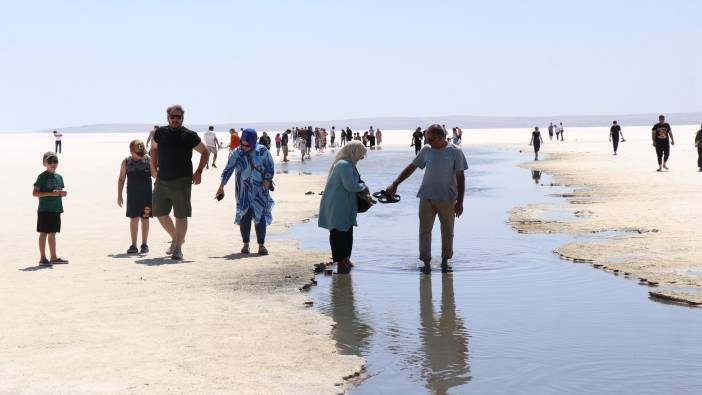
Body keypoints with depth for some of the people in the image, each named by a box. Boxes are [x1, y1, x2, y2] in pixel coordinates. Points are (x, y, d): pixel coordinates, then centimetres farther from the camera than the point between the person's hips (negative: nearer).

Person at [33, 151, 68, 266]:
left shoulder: (59, 177, 11)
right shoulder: (42, 176, -8)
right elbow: (34, 193, -12)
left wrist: (63, 193, -4)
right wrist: (50, 193, -20)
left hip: (56, 210, 6)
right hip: (44, 210, -6)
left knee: (52, 234, 13)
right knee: (43, 233, -1)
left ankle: (53, 257, 19)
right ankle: (42, 258, 3)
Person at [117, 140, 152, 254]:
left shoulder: (148, 160, -2)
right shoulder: (126, 162, 1)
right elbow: (121, 179, 6)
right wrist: (119, 195, 4)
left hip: (146, 194, -1)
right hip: (132, 195, 1)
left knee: (144, 218, 4)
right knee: (133, 219, 1)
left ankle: (144, 244, 14)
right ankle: (133, 245, 6)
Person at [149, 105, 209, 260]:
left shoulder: (189, 136, -3)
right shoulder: (160, 133, 7)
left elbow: (205, 152, 8)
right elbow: (154, 149, 26)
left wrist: (199, 172, -1)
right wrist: (153, 168, 18)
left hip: (181, 182, -4)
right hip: (162, 181, 4)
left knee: (181, 216, -4)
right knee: (160, 213, 8)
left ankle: (178, 248, 2)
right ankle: (176, 238, 31)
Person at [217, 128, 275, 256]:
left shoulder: (262, 151, -5)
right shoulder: (236, 154, -3)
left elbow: (270, 168, 3)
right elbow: (228, 170, 1)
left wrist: (267, 180, -8)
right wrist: (221, 187, 0)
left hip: (260, 190, -1)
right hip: (243, 191, 1)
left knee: (260, 216, -4)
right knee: (244, 216, -1)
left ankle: (261, 245, 3)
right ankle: (245, 244, 11)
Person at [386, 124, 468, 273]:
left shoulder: (455, 152, -3)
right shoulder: (426, 151, 6)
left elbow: (460, 177, -3)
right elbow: (411, 168, 13)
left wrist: (460, 201, -6)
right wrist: (394, 184, 8)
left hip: (447, 199, -2)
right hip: (426, 198, 2)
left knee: (447, 231, 8)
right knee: (425, 230, -1)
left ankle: (445, 261, 22)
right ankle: (426, 262, 5)